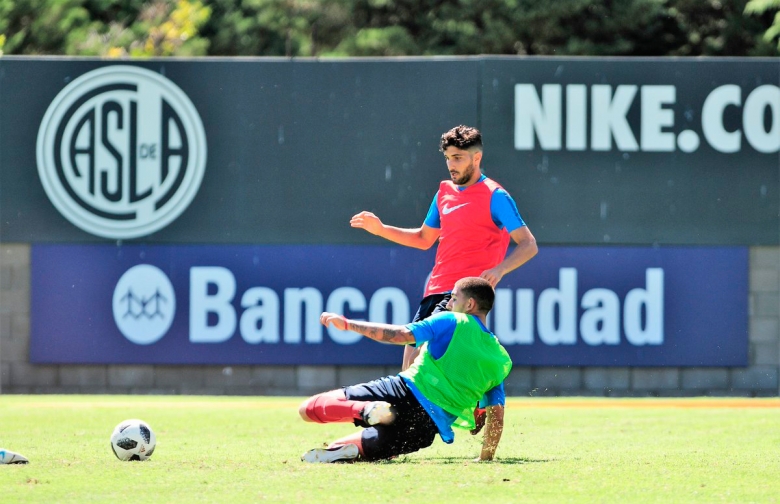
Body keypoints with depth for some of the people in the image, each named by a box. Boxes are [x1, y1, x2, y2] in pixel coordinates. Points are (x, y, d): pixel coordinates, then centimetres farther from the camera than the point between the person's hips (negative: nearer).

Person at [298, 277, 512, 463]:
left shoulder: (452, 322, 4)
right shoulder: (501, 361, 17)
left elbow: (398, 335, -4)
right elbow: (496, 415, 14)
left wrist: (347, 323, 1)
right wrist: (486, 458, 24)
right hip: (427, 429, 4)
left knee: (309, 408, -3)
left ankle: (367, 410, -28)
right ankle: (347, 451, -16)